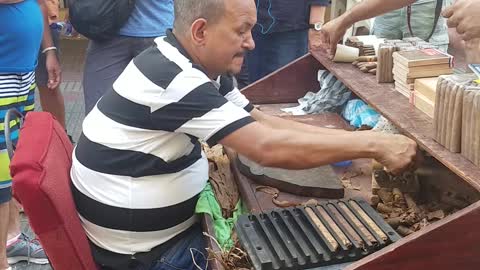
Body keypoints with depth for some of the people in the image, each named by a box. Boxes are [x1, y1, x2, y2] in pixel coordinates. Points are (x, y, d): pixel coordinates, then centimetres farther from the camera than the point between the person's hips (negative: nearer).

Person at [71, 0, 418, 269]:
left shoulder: (198, 66, 1)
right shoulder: (172, 78, -29)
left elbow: (262, 122, 3)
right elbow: (269, 147, -33)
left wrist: (352, 141, -5)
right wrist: (373, 144, -26)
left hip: (167, 219, 8)